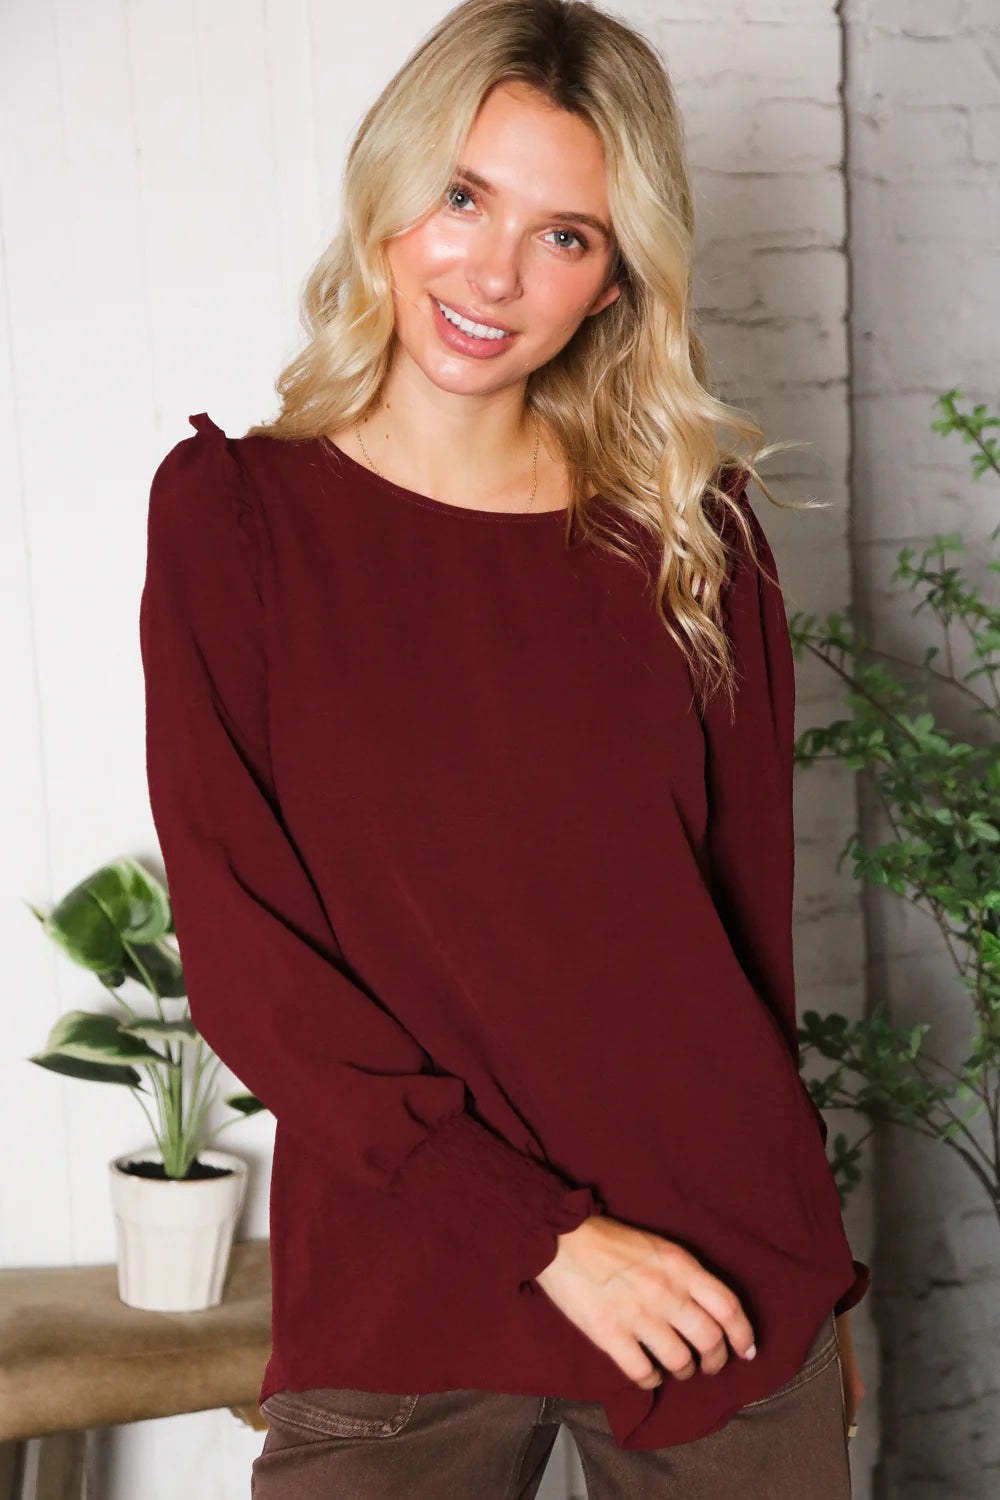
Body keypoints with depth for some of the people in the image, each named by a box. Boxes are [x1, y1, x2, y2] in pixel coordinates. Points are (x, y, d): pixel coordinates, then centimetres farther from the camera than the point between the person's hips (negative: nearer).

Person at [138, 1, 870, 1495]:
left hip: (726, 1277, 2)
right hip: (398, 1303, -2)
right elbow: (243, 959, -8)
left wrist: (805, 1263, 11)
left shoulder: (691, 531, 3)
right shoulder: (234, 510, -3)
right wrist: (544, 1233, -13)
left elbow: (749, 914, 8)